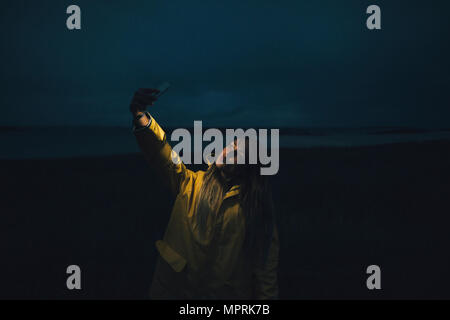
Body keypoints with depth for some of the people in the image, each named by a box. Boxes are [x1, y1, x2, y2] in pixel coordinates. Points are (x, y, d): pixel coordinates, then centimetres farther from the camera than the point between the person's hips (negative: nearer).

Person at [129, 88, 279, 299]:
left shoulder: (255, 205, 3)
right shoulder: (191, 183, 8)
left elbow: (266, 264, 0)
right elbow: (161, 155, -6)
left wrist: (265, 296, -9)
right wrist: (142, 119, -22)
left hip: (227, 293, -1)